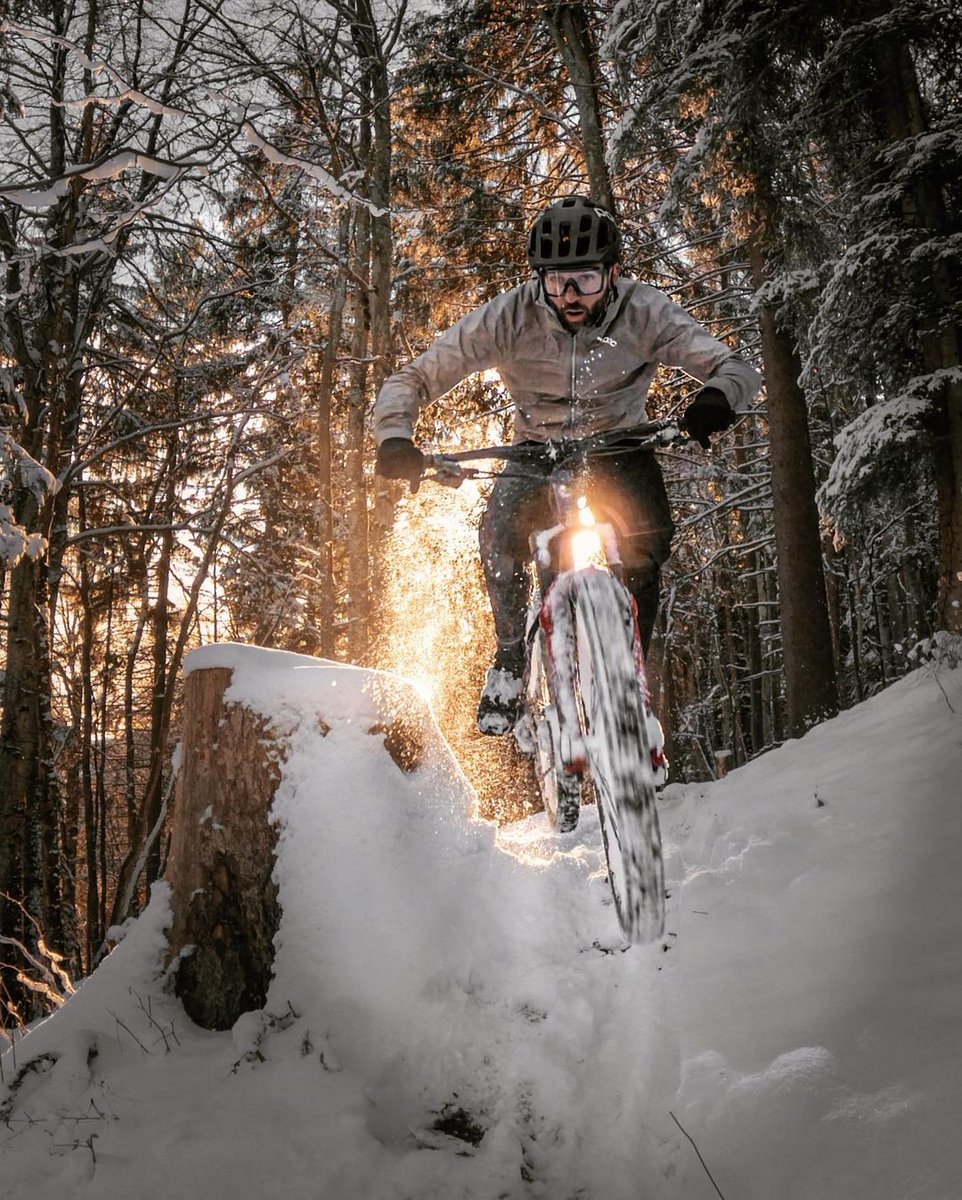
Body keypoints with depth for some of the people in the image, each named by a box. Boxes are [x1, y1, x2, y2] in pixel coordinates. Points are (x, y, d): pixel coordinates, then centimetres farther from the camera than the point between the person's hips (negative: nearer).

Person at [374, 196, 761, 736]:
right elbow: (411, 380, -20)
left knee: (648, 540, -27)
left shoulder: (646, 312, -22)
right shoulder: (509, 316, -22)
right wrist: (395, 438, -41)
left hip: (620, 450, 0)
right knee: (501, 527, -30)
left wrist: (718, 396, -49)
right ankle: (511, 656, -6)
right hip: (539, 451, 0)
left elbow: (738, 368, -24)